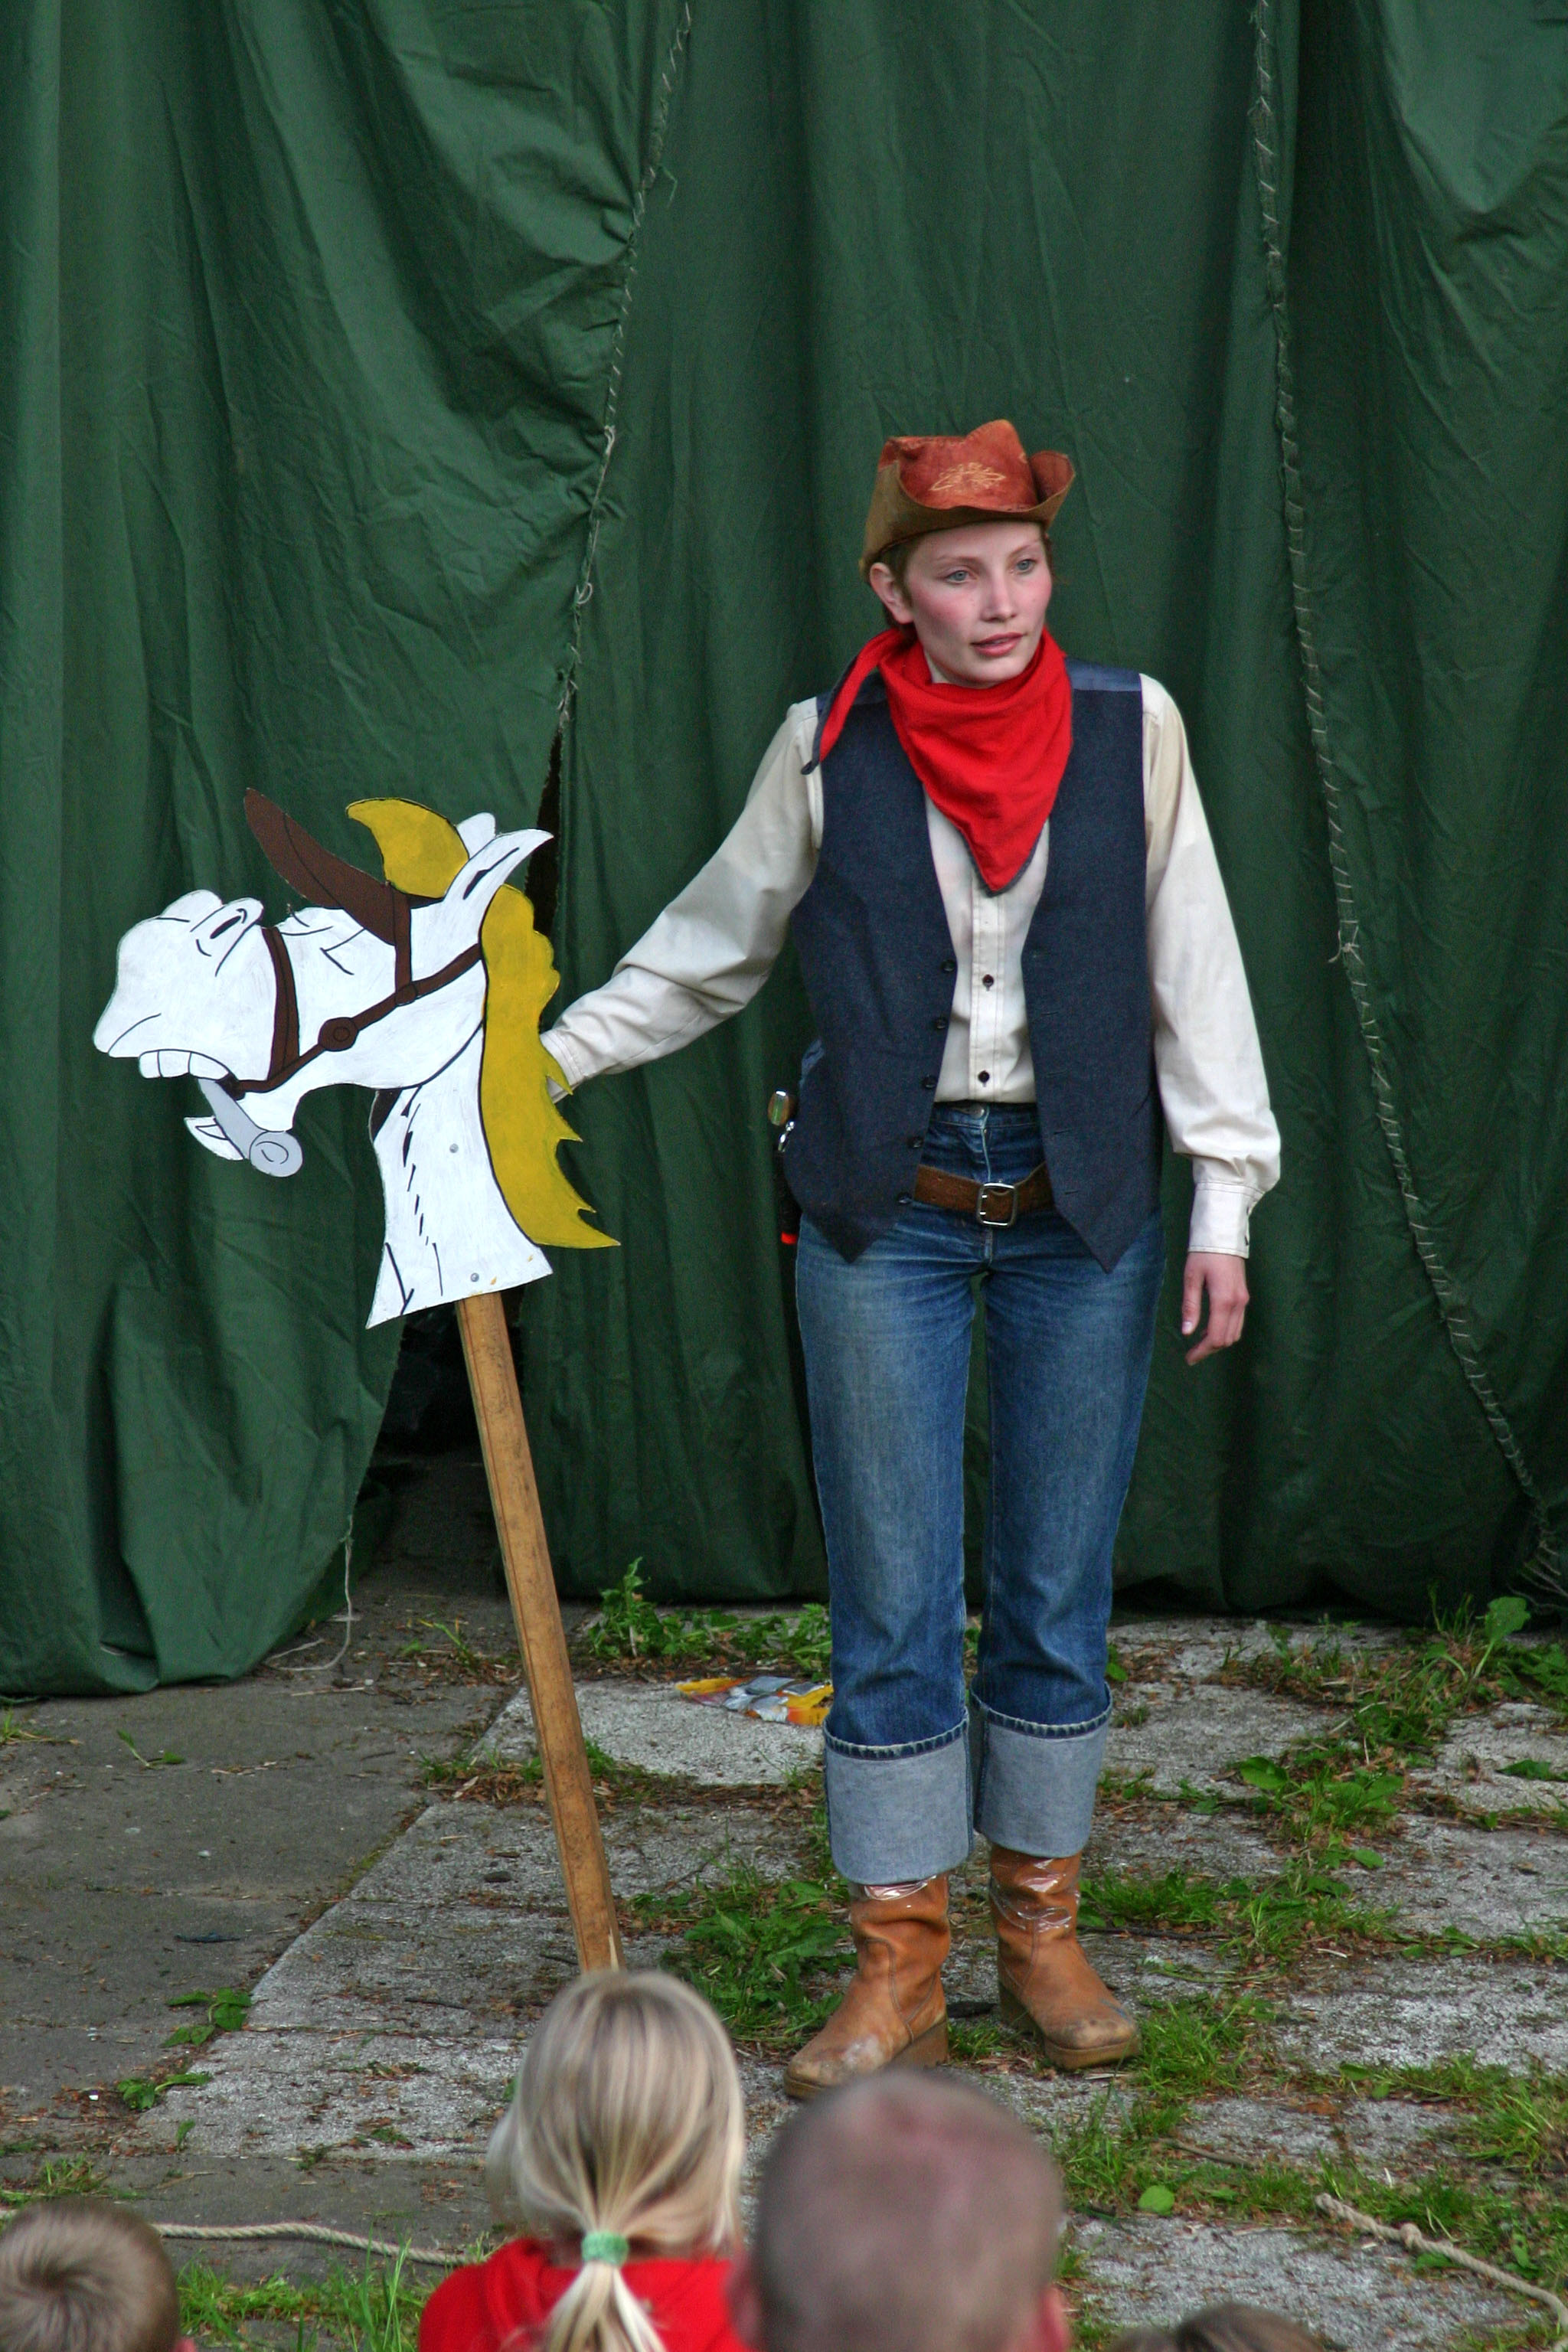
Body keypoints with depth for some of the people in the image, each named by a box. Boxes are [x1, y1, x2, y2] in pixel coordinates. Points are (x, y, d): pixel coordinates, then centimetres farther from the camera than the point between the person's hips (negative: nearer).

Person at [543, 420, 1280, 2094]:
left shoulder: (1131, 730, -1)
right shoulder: (827, 750, -2)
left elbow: (1193, 972, 2)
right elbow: (711, 949, 10)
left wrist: (1223, 1197, -1)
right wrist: (543, 1056, 5)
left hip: (1083, 1208, 1)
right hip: (885, 1215, -1)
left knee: (1058, 1594, 9)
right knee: (892, 1600, 1)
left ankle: (1042, 1933, 24)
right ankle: (898, 1972, 12)